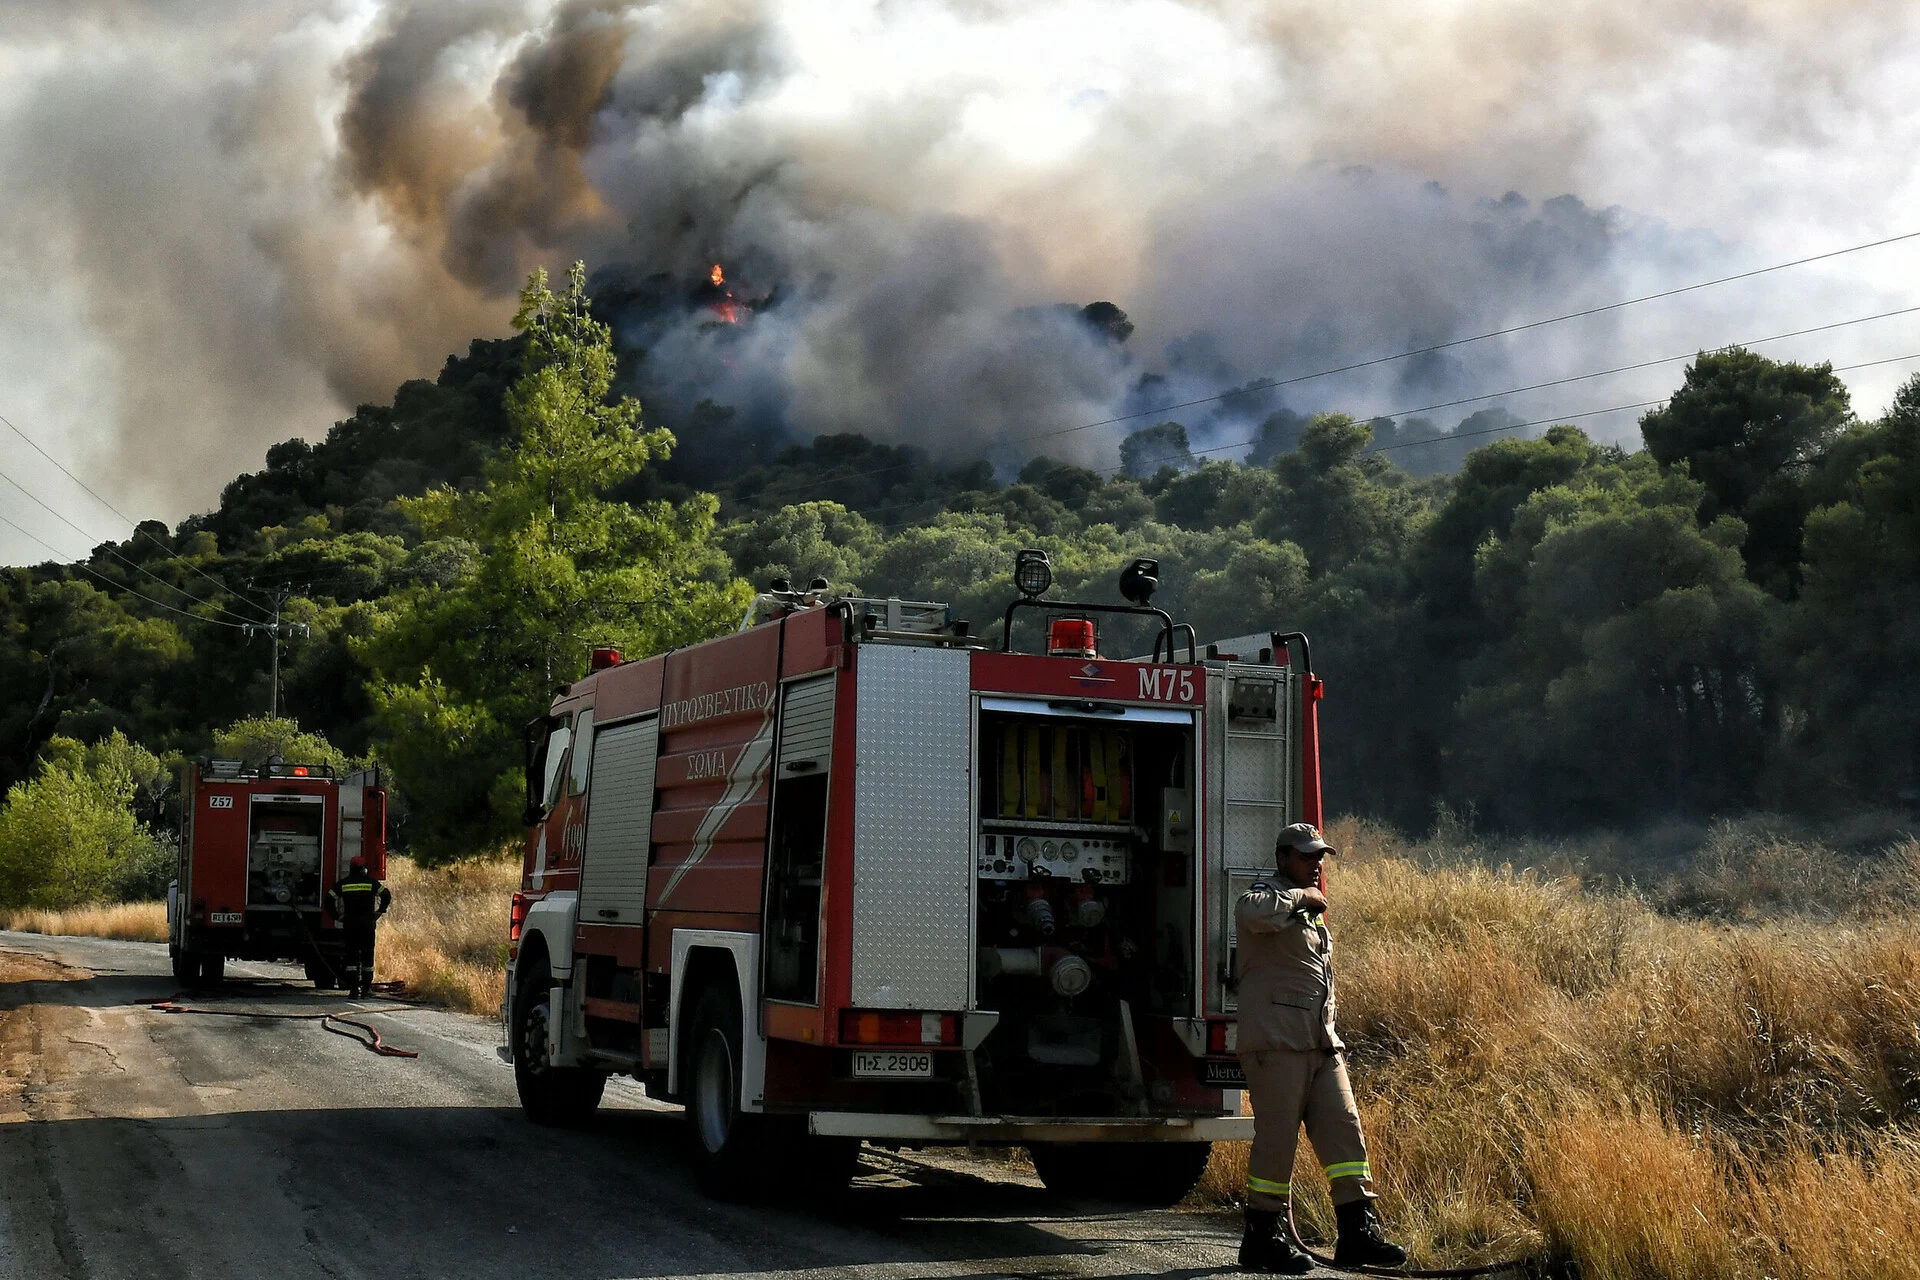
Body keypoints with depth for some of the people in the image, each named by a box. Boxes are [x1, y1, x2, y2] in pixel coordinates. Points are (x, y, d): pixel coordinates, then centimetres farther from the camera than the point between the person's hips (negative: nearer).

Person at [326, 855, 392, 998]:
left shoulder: (343, 884, 6)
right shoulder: (370, 882, 3)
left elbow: (329, 899, 2)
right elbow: (386, 895, -4)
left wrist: (337, 916, 9)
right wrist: (380, 912, 6)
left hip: (349, 923, 1)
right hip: (367, 923, -1)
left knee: (351, 954, 2)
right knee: (367, 954, 7)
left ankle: (353, 988, -6)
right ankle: (366, 988, 8)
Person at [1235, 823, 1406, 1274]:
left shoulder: (1312, 913, 25)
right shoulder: (1268, 897, -5)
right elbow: (1250, 913, -32)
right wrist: (1300, 897, -18)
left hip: (1321, 1046, 9)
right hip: (1276, 1042, -9)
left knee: (1344, 1129, -1)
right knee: (1276, 1138, -6)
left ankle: (1357, 1231, -2)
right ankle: (1261, 1239, 2)